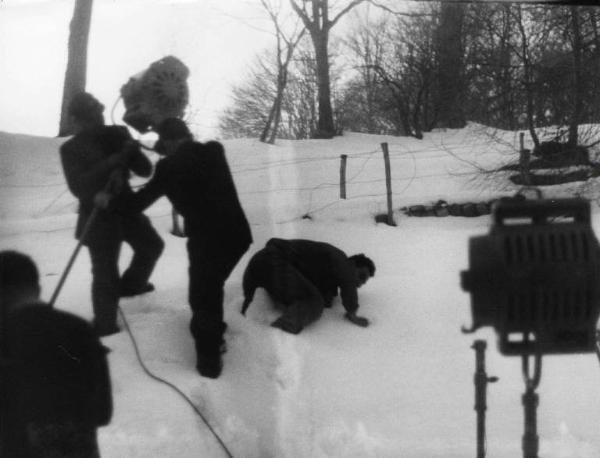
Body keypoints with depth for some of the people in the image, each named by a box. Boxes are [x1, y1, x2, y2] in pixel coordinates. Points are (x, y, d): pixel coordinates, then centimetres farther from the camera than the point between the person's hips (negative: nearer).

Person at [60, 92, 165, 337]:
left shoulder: (116, 135, -2)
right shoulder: (71, 149, -11)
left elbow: (145, 170, -4)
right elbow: (78, 186, -22)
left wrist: (130, 154, -26)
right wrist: (112, 163, -29)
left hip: (125, 207, 5)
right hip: (99, 217, -5)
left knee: (152, 245, 22)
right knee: (105, 273, -6)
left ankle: (130, 284, 47)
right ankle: (104, 327, 9)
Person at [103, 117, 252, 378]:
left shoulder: (171, 166, -7)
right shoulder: (214, 153, 7)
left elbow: (141, 201, 2)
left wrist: (111, 201, 17)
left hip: (207, 238, -6)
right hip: (237, 233, 6)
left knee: (202, 294, 12)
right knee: (212, 286, 27)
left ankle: (209, 357, 17)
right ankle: (212, 334, 44)